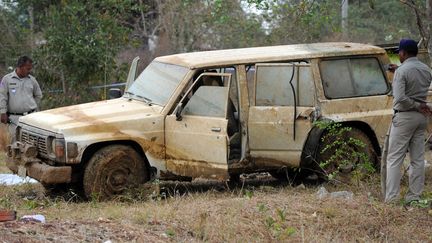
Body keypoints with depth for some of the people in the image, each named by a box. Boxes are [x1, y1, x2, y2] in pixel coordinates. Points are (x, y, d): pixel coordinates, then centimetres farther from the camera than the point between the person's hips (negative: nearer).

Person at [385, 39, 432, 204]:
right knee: (418, 158, 10)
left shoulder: (402, 71, -15)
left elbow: (399, 98, -24)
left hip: (404, 116, -7)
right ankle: (415, 197, 12)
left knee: (394, 159, -3)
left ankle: (391, 199, -7)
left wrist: (417, 106, -12)